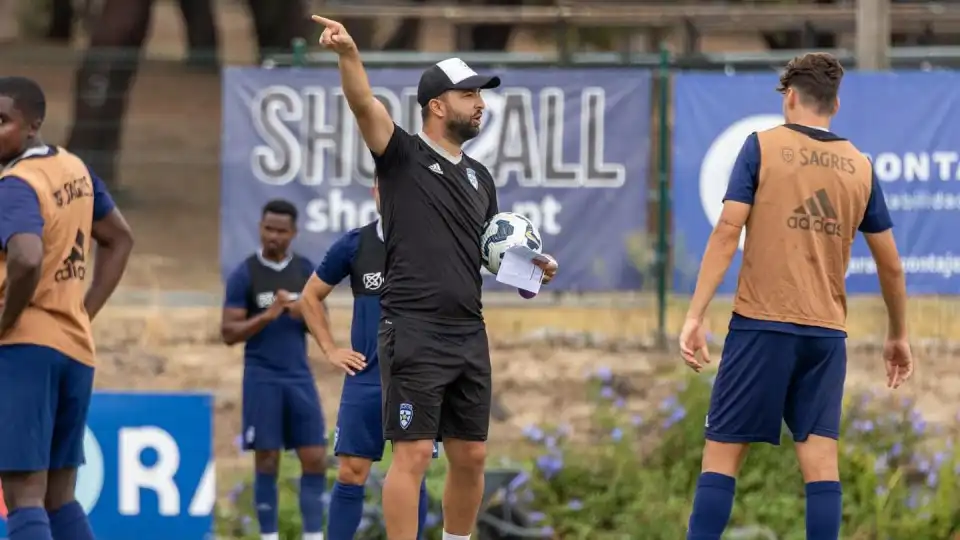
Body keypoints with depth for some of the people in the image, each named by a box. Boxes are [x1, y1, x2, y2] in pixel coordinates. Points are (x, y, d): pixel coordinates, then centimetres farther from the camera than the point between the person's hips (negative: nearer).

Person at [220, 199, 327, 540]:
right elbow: (229, 333, -6)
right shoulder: (245, 274, -3)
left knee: (315, 459, -2)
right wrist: (267, 316, -20)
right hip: (262, 378, -3)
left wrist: (303, 313, -12)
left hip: (299, 376, 3)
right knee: (267, 461, -1)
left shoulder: (306, 271, 7)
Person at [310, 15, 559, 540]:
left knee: (471, 456, 10)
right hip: (414, 333, -7)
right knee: (414, 454, -9)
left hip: (470, 335, 7)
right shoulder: (403, 155, -3)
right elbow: (365, 105, -20)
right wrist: (349, 54, -39)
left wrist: (528, 263, 6)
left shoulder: (479, 177, 17)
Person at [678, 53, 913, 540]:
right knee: (820, 455, 1)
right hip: (826, 332, 3)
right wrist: (898, 335, 27)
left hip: (762, 322, -3)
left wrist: (695, 315, -9)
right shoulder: (859, 167, 9)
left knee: (723, 450, 1)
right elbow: (890, 264, 14)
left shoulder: (762, 147, -1)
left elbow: (727, 232, -9)